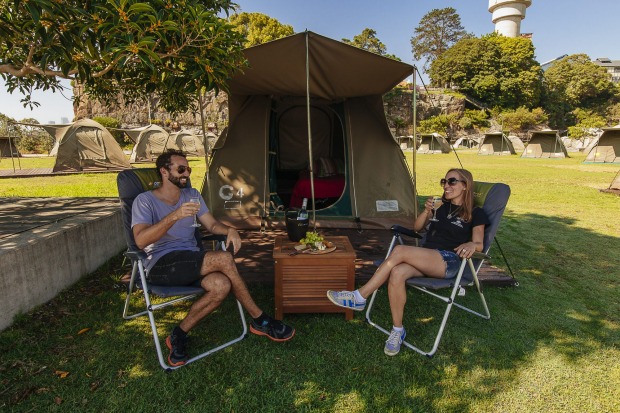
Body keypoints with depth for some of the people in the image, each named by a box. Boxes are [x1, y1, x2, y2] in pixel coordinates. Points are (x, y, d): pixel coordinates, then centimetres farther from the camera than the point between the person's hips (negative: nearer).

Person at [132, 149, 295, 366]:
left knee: (222, 285, -30)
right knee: (223, 259, -30)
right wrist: (175, 215, -30)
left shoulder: (192, 194, 16)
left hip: (191, 262, 6)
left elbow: (212, 224, 11)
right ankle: (260, 321, -13)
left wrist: (229, 230, -13)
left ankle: (179, 334, -7)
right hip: (161, 265, -5)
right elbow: (141, 240, -18)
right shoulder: (145, 200, -2)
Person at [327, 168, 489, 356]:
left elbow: (479, 244, -1)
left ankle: (359, 297, -26)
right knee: (397, 273, -31)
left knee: (399, 251, -32)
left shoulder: (475, 213, 8)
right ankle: (398, 330, -16)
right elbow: (417, 228, 18)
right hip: (425, 259, 5)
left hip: (448, 262, -5)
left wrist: (471, 244, -25)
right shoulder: (441, 206, 23)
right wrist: (426, 211, -2)